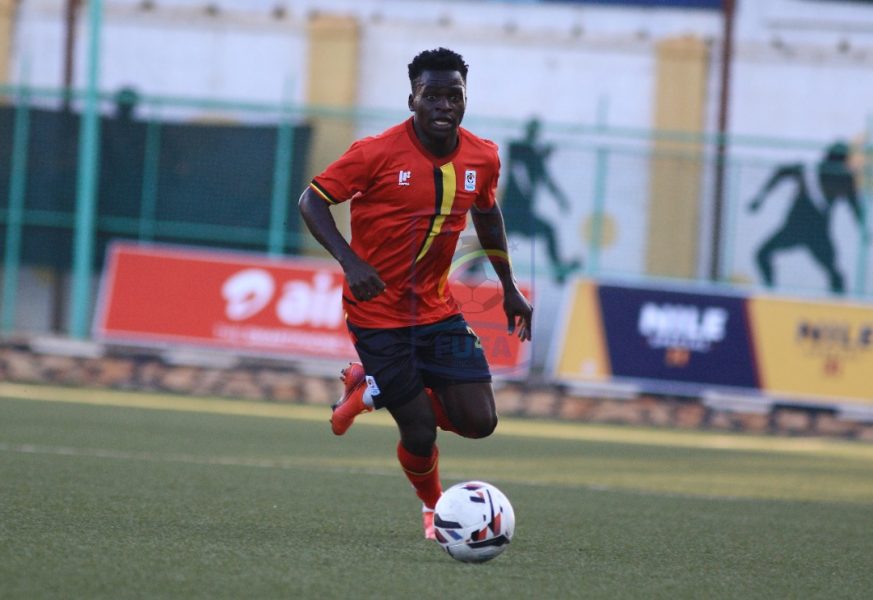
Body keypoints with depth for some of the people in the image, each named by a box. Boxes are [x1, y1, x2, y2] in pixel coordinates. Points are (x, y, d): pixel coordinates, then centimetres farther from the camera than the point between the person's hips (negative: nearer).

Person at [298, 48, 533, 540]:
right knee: (421, 433, -7)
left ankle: (374, 390, 21)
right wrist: (350, 261, -27)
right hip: (379, 314, -5)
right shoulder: (377, 153, -18)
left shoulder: (483, 157, -3)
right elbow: (312, 201, -13)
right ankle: (433, 508, 27)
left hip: (438, 310, 5)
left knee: (480, 422, -4)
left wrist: (509, 287, 17)